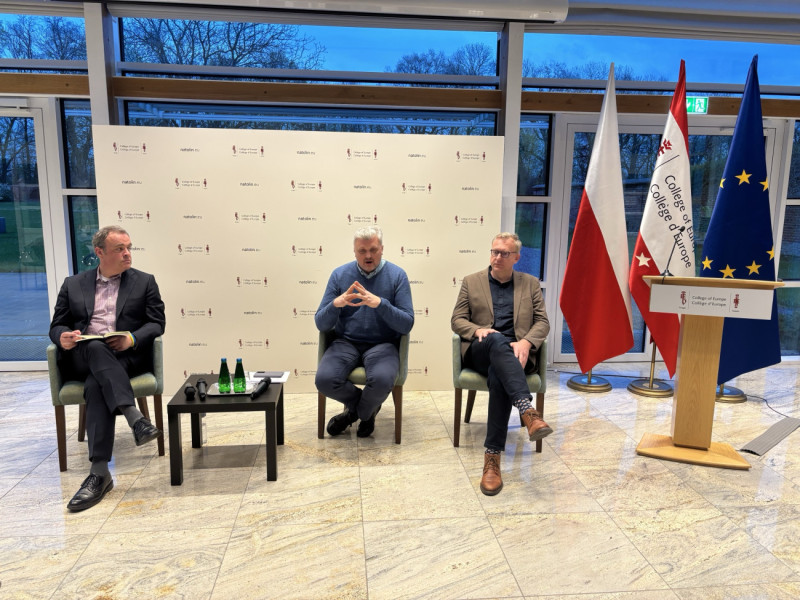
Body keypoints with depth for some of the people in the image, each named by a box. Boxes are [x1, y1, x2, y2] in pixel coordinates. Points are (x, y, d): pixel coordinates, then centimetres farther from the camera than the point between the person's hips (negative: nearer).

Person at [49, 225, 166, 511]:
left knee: (95, 386, -33)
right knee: (96, 348, -36)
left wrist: (132, 339, -14)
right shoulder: (73, 284, 18)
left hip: (127, 356, -1)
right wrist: (63, 337, -10)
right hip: (81, 358, 1)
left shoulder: (144, 281, 13)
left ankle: (100, 473, -35)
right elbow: (57, 325, 16)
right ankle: (135, 418, -48)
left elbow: (157, 323, 6)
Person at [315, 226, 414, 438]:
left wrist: (380, 303, -24)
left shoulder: (397, 275, -2)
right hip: (346, 343, 2)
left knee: (381, 380, -33)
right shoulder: (339, 274, 3)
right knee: (324, 380, -26)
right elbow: (321, 324, 1)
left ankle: (359, 411, 6)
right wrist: (336, 304, -21)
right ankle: (368, 406, 7)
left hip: (382, 344, -2)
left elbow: (407, 325, -8)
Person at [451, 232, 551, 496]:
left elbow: (542, 322, 9)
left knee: (498, 375, -37)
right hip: (480, 351, 0)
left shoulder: (531, 284, 16)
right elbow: (457, 320, 10)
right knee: (497, 341, -38)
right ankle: (528, 412, -52)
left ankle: (493, 456, -36)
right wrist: (478, 330, -13)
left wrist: (526, 342, -13)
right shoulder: (471, 281, 14)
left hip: (514, 353, 0)